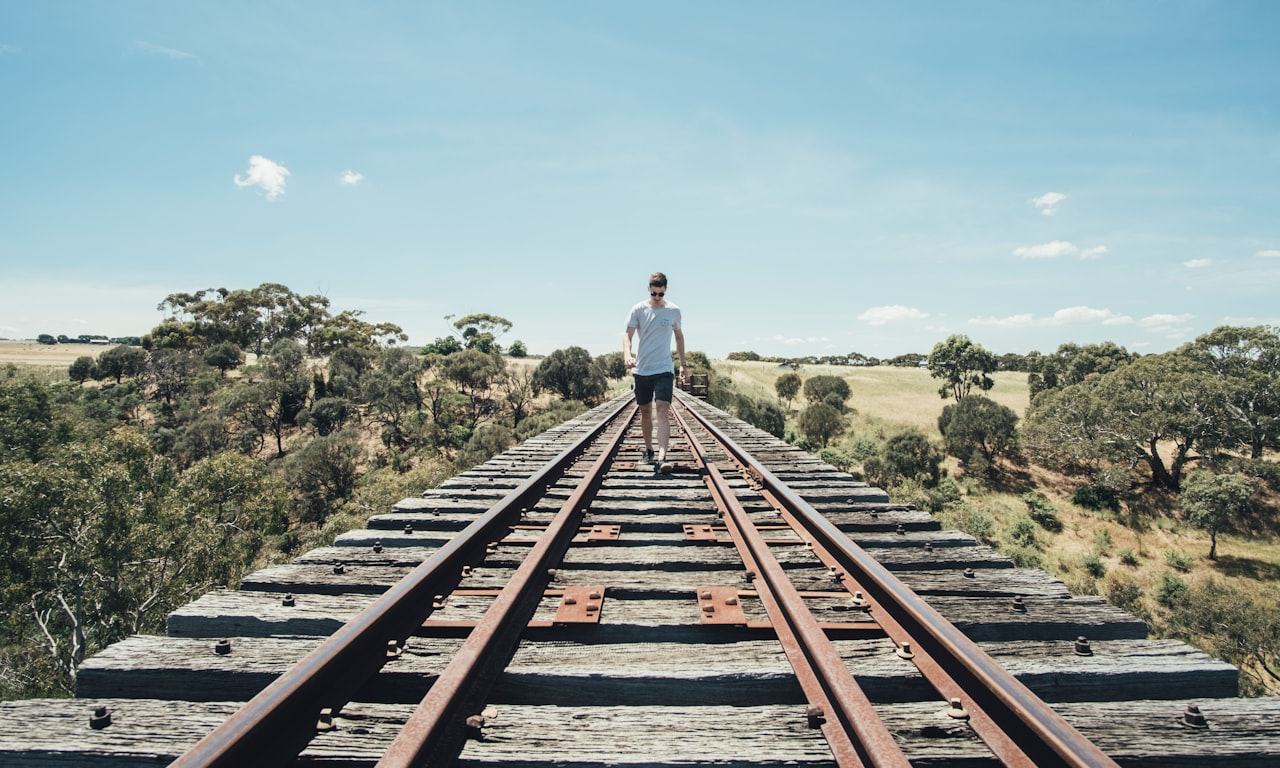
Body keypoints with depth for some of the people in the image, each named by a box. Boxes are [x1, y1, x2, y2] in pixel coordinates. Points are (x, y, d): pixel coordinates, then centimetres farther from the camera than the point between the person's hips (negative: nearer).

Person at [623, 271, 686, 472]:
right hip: (641, 370, 1)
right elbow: (627, 335, -4)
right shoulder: (638, 310, 0)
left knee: (662, 411, -15)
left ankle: (662, 458, -24)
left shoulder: (673, 311, 3)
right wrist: (627, 354, -25)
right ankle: (648, 450, 31)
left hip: (664, 370, -1)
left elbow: (679, 336, 16)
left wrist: (683, 364, 15)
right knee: (645, 412, 12)